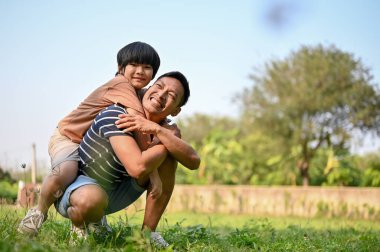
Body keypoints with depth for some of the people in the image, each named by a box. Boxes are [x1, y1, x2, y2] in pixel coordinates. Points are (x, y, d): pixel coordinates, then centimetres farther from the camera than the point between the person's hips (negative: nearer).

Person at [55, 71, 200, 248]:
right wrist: (167, 137, -20)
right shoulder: (116, 115, -24)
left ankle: (148, 232, -8)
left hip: (114, 192, 6)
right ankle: (80, 225, -5)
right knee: (93, 199, -44)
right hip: (76, 189, -6)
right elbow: (138, 168, -37)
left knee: (169, 151, -11)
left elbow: (194, 161, -20)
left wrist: (158, 130, -30)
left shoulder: (163, 129, -2)